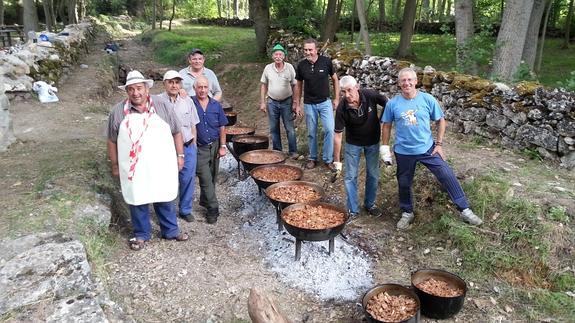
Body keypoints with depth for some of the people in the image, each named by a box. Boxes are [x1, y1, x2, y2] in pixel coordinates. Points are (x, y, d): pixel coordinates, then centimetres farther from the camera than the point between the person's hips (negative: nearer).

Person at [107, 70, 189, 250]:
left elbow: (176, 133, 5)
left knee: (165, 200, 12)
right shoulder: (118, 112, -2)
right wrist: (115, 165, 5)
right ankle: (141, 234, 29)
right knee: (137, 201, 11)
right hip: (133, 168, 0)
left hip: (161, 166, 0)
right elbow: (112, 141, 5)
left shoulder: (162, 107, -2)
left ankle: (170, 231, 29)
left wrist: (180, 156, 3)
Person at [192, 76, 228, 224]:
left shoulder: (216, 105, 2)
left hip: (215, 146, 4)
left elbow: (222, 127, 5)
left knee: (212, 178, 15)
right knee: (206, 179, -5)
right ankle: (213, 208, 3)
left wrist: (222, 146, 2)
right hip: (199, 148, -4)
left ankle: (204, 200, 35)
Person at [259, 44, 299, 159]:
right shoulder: (268, 68, -1)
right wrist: (262, 102, 1)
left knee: (290, 128, 0)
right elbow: (263, 85, 6)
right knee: (274, 129, 9)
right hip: (272, 102, 2)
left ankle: (293, 151, 10)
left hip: (286, 102, -2)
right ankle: (277, 151, 21)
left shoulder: (289, 67, -6)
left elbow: (294, 86, -3)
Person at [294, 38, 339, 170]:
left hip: (325, 102, -1)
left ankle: (328, 159, 5)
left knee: (329, 130, -9)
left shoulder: (326, 62, -9)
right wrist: (297, 105, 6)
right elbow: (298, 85, 7)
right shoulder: (301, 65, -5)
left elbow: (335, 79, 3)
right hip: (309, 104, 1)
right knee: (311, 133, 9)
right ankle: (312, 158, 25)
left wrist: (337, 99, 0)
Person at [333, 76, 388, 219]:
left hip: (373, 142, 1)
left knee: (373, 175, 11)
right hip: (353, 143, -1)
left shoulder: (371, 95, -25)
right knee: (350, 176, 1)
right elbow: (338, 135, -19)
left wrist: (381, 121, -11)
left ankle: (370, 204, 32)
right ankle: (352, 210, 16)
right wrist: (336, 160, -16)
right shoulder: (342, 108, -26)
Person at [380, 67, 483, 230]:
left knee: (448, 176, -3)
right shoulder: (392, 103, -7)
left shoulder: (428, 99, -8)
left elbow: (440, 121, 2)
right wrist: (385, 148, 2)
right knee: (404, 184, 13)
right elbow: (386, 125, 3)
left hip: (428, 149, 0)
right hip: (403, 152, 1)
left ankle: (465, 210, 11)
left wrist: (439, 144, -4)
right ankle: (407, 213, 36)